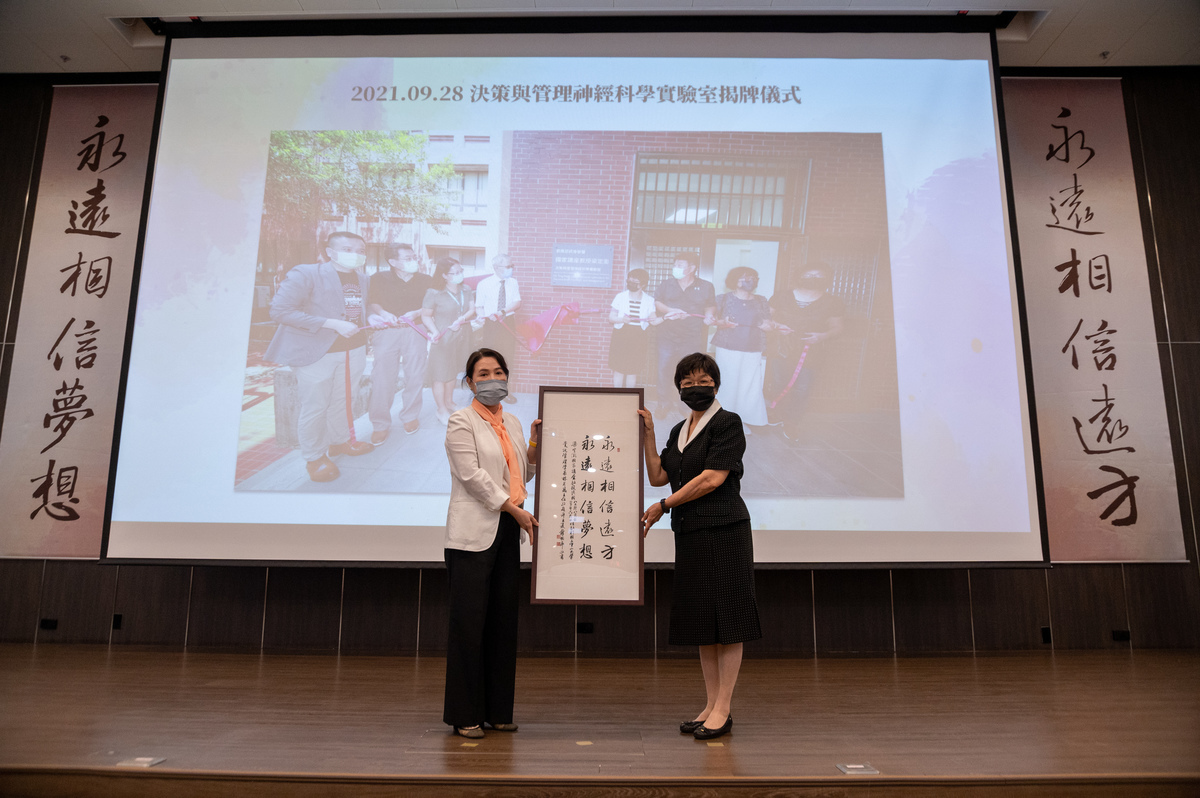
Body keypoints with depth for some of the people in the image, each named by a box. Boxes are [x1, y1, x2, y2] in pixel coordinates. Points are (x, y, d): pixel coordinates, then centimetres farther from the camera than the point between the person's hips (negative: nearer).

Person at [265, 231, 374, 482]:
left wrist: (370, 319, 3)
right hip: (316, 353, -6)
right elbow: (279, 311, -21)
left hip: (354, 349, 6)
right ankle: (314, 458, 18)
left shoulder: (361, 278, 9)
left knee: (341, 401, 17)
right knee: (315, 407, 2)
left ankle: (340, 441, 37)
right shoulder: (305, 274, -14)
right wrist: (332, 324, -24)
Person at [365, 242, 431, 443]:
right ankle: (380, 424, 4)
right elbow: (370, 301, 8)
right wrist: (383, 313, -10)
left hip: (415, 330, 2)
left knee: (415, 375, 3)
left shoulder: (425, 281, 7)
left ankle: (410, 417, 22)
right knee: (383, 376, -6)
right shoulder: (379, 278, 4)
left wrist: (416, 313, -8)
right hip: (386, 330, -1)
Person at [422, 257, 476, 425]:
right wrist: (434, 331, -26)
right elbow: (426, 315, -11)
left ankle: (449, 402, 36)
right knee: (440, 375, 1)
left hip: (461, 336, 6)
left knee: (452, 372, 19)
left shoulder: (466, 291, 4)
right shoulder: (434, 293, -14)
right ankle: (442, 410, 13)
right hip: (443, 339, -6)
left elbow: (472, 310, 0)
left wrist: (462, 319, -20)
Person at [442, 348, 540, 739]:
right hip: (473, 533, -6)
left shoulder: (511, 423, 17)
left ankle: (497, 710, 18)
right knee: (469, 622, -3)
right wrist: (515, 509, -13)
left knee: (503, 620, 8)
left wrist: (534, 442, 5)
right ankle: (464, 715, 8)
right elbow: (472, 475, -12)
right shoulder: (461, 421, -3)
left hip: (508, 532, 6)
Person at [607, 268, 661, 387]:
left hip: (637, 338, 1)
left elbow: (653, 319, -2)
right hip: (620, 336, 0)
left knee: (633, 370, 6)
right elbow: (611, 317, -1)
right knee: (619, 368, 2)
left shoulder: (648, 301, 1)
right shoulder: (620, 297, 0)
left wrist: (661, 319, -24)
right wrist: (622, 319, -20)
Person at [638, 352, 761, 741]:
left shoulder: (727, 422, -6)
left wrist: (664, 505, -9)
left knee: (727, 620, -2)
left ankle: (723, 709, 4)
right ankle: (711, 704, 20)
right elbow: (658, 476, 12)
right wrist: (648, 434, 4)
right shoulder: (680, 430, 16)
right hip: (690, 534, 8)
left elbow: (713, 477, -14)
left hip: (724, 530, -7)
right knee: (702, 620, 11)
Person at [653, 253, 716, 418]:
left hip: (692, 340, -2)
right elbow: (657, 303, 6)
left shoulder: (706, 287, 4)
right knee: (663, 370, 4)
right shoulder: (667, 284, 8)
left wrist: (708, 315, -7)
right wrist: (670, 310, -11)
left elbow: (711, 306, 14)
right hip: (668, 337, 2)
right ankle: (664, 403, 22)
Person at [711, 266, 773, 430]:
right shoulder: (724, 299, 5)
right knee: (727, 384, -2)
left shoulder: (761, 301, 13)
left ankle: (742, 419, 9)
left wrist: (769, 325, -7)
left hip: (752, 351, 3)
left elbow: (767, 323, 16)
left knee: (750, 385, -3)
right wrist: (724, 323, -16)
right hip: (727, 349, -3)